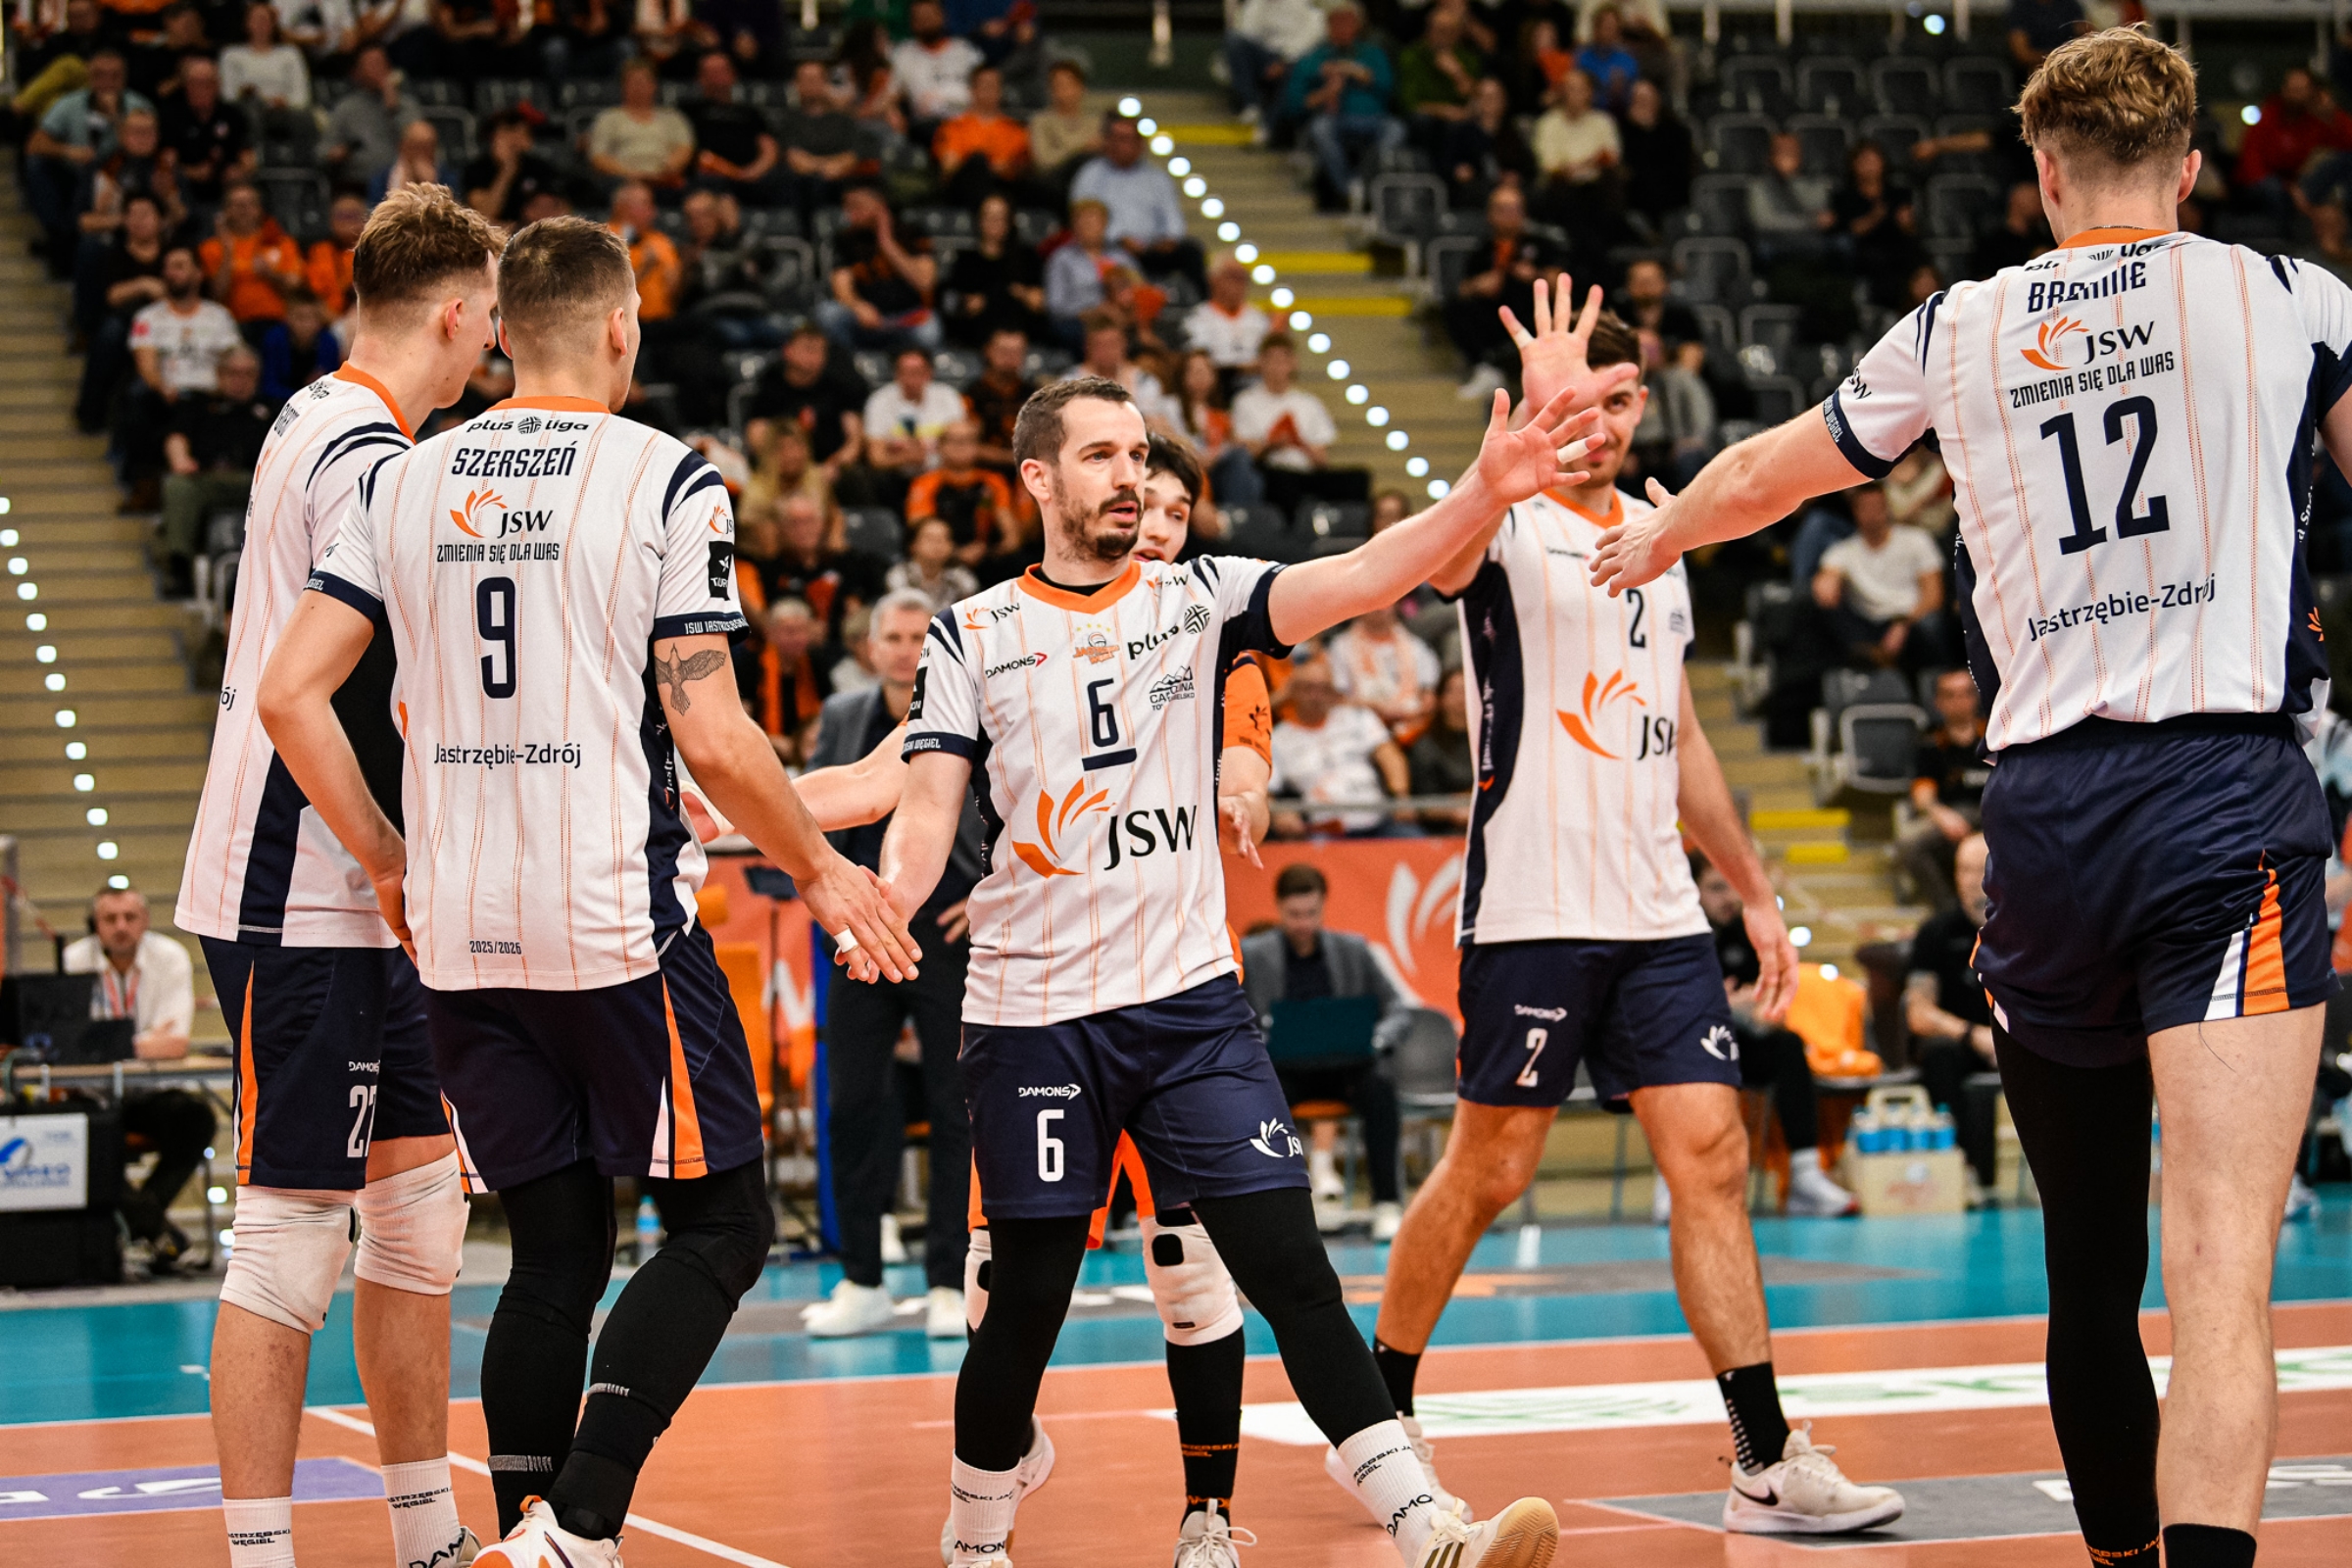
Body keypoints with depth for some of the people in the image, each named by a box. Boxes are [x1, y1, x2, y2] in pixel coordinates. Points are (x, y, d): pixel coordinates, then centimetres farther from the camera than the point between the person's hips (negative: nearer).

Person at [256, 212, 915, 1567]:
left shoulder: (405, 482, 8)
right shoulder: (667, 480, -6)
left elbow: (291, 694, 3)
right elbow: (712, 738, -12)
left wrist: (391, 867, 14)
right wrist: (821, 871, 3)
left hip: (462, 940, 5)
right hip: (620, 924, -5)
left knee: (557, 1252, 13)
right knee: (722, 1225, 5)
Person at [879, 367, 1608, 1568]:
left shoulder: (1196, 598, 6)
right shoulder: (971, 639, 3)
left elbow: (1355, 580, -8)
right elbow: (928, 815, -2)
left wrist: (1484, 491, -24)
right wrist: (878, 907, -24)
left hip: (1192, 1000, 1)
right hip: (1032, 1012, -1)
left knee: (1289, 1268, -6)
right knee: (1027, 1303, 4)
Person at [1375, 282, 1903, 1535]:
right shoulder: (1507, 530, -5)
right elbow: (1442, 558, -32)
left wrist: (1754, 891, 20)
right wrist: (1535, 420, -44)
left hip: (1657, 913, 6)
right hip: (1532, 909, -6)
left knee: (1711, 1159, -1)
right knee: (1486, 1174, 2)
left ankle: (1767, 1465, -1)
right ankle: (1379, 1405, 22)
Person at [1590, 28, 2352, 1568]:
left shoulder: (1961, 331, 15)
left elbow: (1767, 472, 32)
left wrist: (1657, 535, 51)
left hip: (2043, 806, 3)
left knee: (2089, 1258, 18)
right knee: (2222, 1269, -15)